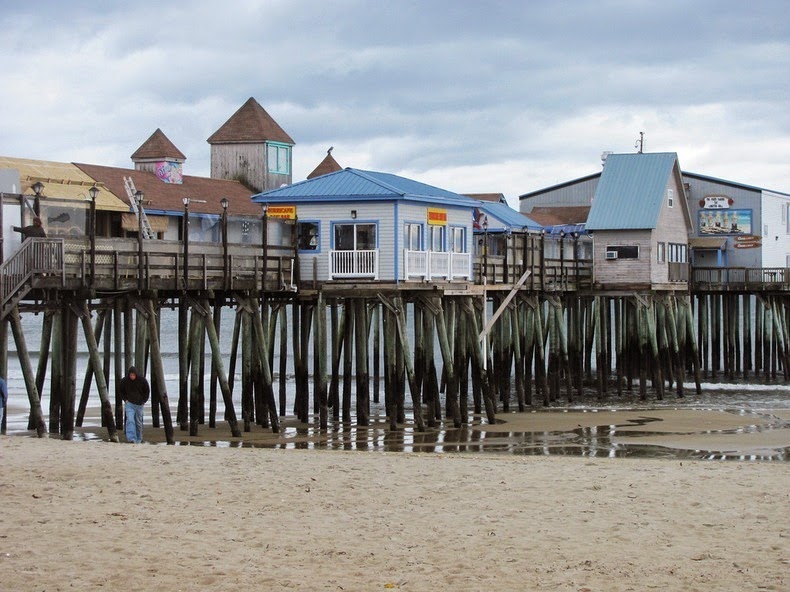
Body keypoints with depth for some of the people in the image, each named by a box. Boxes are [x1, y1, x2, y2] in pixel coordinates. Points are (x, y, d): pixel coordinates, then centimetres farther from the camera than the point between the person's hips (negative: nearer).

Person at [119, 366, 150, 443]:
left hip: (139, 404, 1)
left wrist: (144, 400, 1)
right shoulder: (124, 380, -8)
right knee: (130, 420, -19)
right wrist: (125, 399, 0)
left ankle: (138, 439, 26)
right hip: (129, 404, -1)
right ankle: (131, 438, -28)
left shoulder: (142, 380, -9)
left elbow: (147, 390, 6)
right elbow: (120, 390, 11)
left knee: (139, 422, 10)